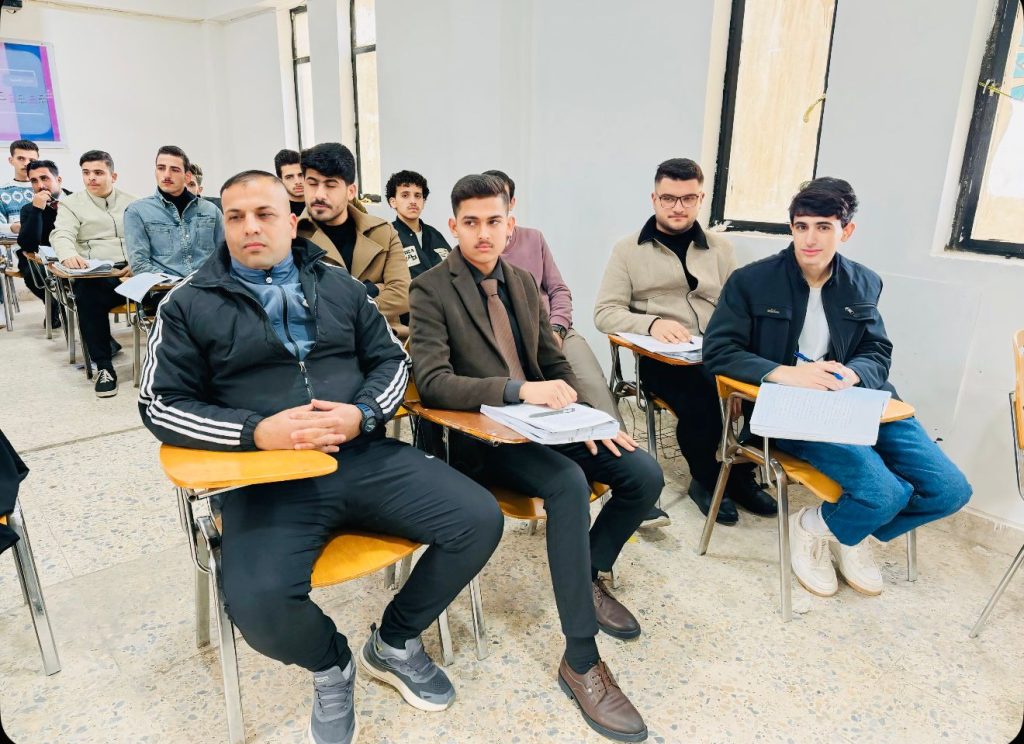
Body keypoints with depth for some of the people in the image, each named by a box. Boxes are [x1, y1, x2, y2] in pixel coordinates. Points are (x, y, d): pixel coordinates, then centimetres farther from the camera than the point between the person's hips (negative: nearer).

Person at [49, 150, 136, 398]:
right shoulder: (71, 203, 13)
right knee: (87, 298, -36)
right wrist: (68, 255, -29)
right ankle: (104, 365, -24)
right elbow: (61, 235, -4)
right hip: (95, 275, -1)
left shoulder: (130, 203, 19)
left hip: (133, 271, 2)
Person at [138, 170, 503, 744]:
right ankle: (331, 662, 10)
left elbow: (392, 360, 14)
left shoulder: (339, 286, 13)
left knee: (480, 521, -13)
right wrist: (258, 431, -14)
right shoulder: (190, 304, 6)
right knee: (260, 606, -30)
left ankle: (395, 642, 14)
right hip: (269, 477, -2)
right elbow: (162, 405, 2)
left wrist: (363, 413, -8)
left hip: (366, 456, 3)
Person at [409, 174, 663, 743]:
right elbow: (432, 382, -19)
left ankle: (591, 573, 17)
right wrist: (519, 389, -30)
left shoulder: (523, 282, 12)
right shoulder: (431, 291, -8)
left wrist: (588, 417, -3)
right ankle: (581, 660, -20)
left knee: (644, 475, -9)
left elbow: (555, 363, 16)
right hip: (480, 435, -6)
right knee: (570, 484, -33)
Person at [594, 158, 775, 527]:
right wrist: (652, 323, -17)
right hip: (661, 359, -3)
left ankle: (741, 474, 1)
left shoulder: (720, 247, 17)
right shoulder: (628, 249, 9)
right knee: (701, 395, -32)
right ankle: (707, 480, -2)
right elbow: (604, 313, 1)